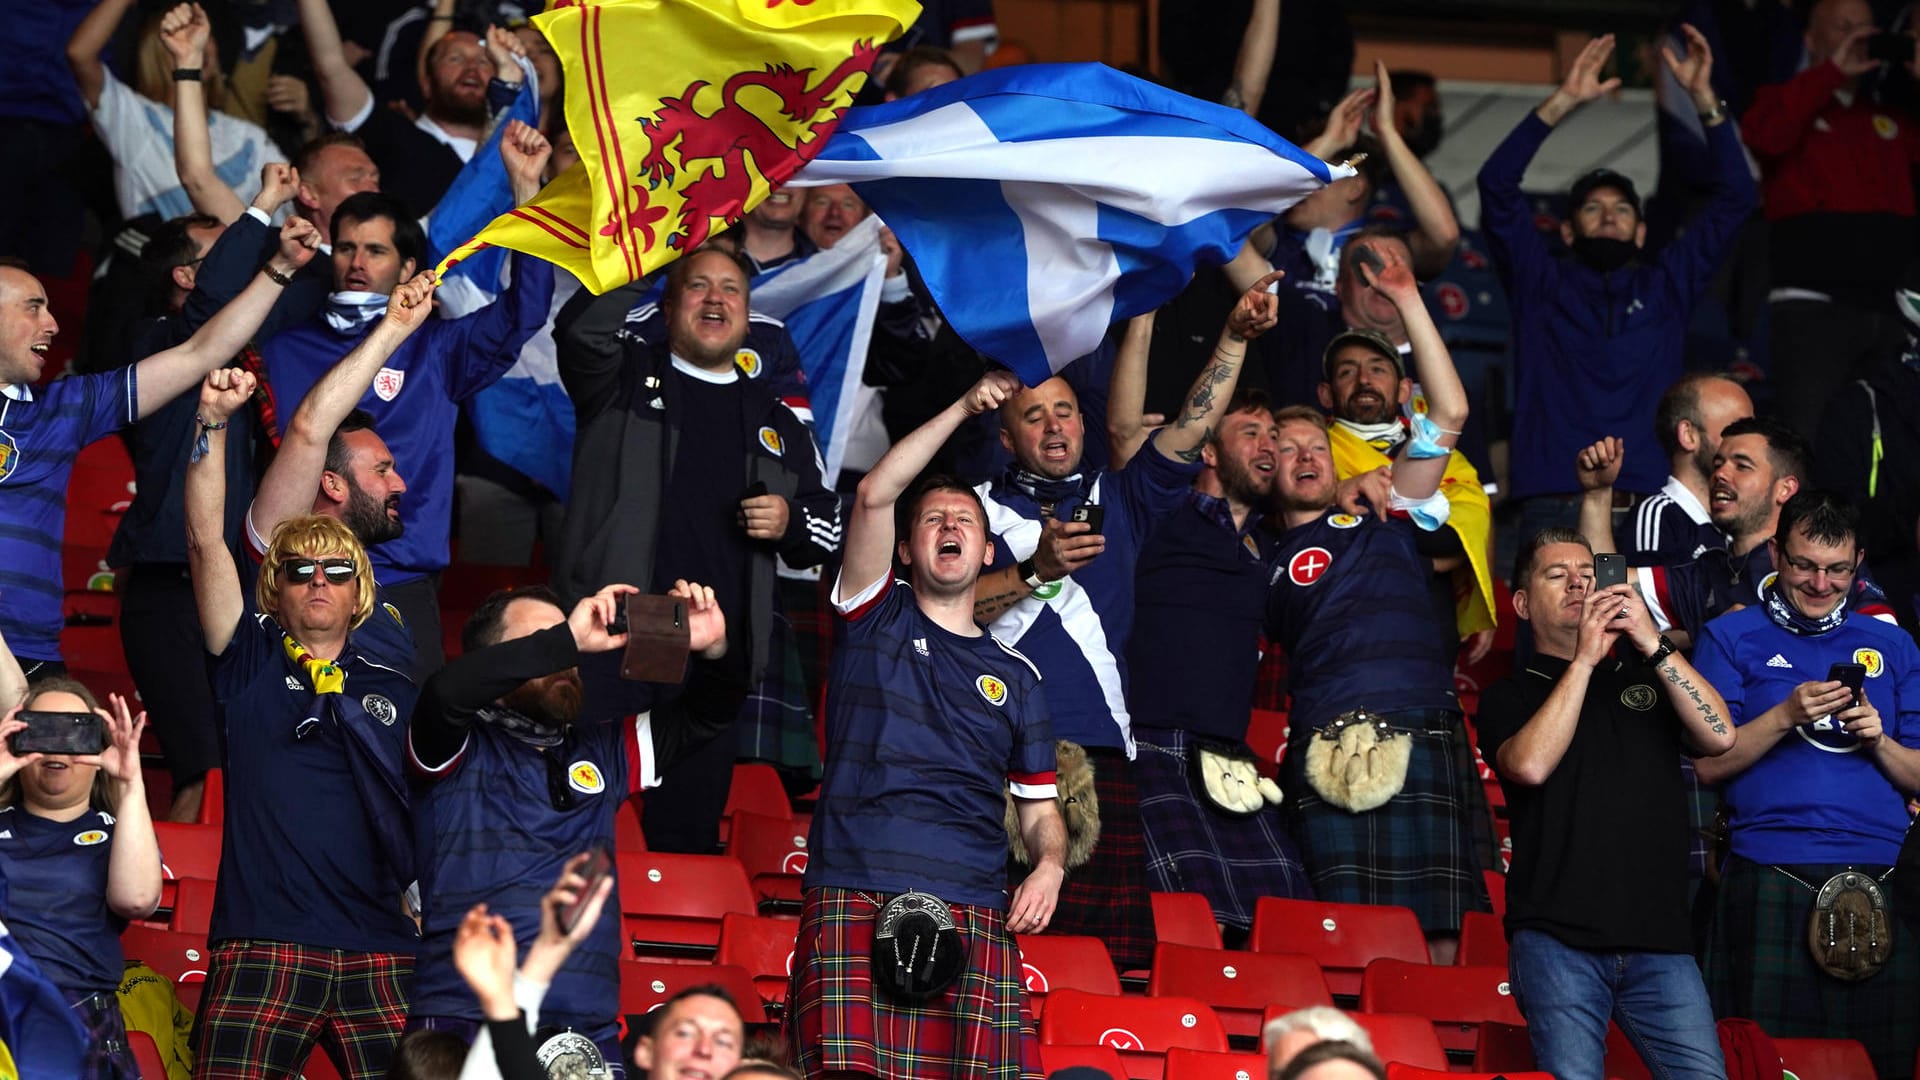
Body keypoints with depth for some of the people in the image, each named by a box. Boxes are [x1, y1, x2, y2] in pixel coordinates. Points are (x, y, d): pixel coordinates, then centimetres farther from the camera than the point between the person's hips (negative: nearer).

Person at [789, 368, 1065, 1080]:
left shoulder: (1015, 676, 23)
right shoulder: (878, 619, 17)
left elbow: (1039, 809, 23)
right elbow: (874, 494, 3)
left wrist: (1049, 866, 1)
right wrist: (964, 408, 7)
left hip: (975, 908, 2)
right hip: (853, 893, -2)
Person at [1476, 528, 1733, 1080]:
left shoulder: (1645, 679, 21)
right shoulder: (1509, 697, 13)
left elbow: (1719, 735, 4)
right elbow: (1530, 764, -9)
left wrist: (1655, 645, -3)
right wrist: (1584, 659, -6)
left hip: (1659, 936, 3)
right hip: (1558, 937, -2)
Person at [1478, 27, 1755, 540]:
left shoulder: (1665, 285, 19)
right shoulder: (1540, 282, 15)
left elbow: (1735, 196, 16)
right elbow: (1497, 182, 6)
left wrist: (1705, 98, 9)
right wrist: (1564, 101, 2)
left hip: (1649, 504, 1)